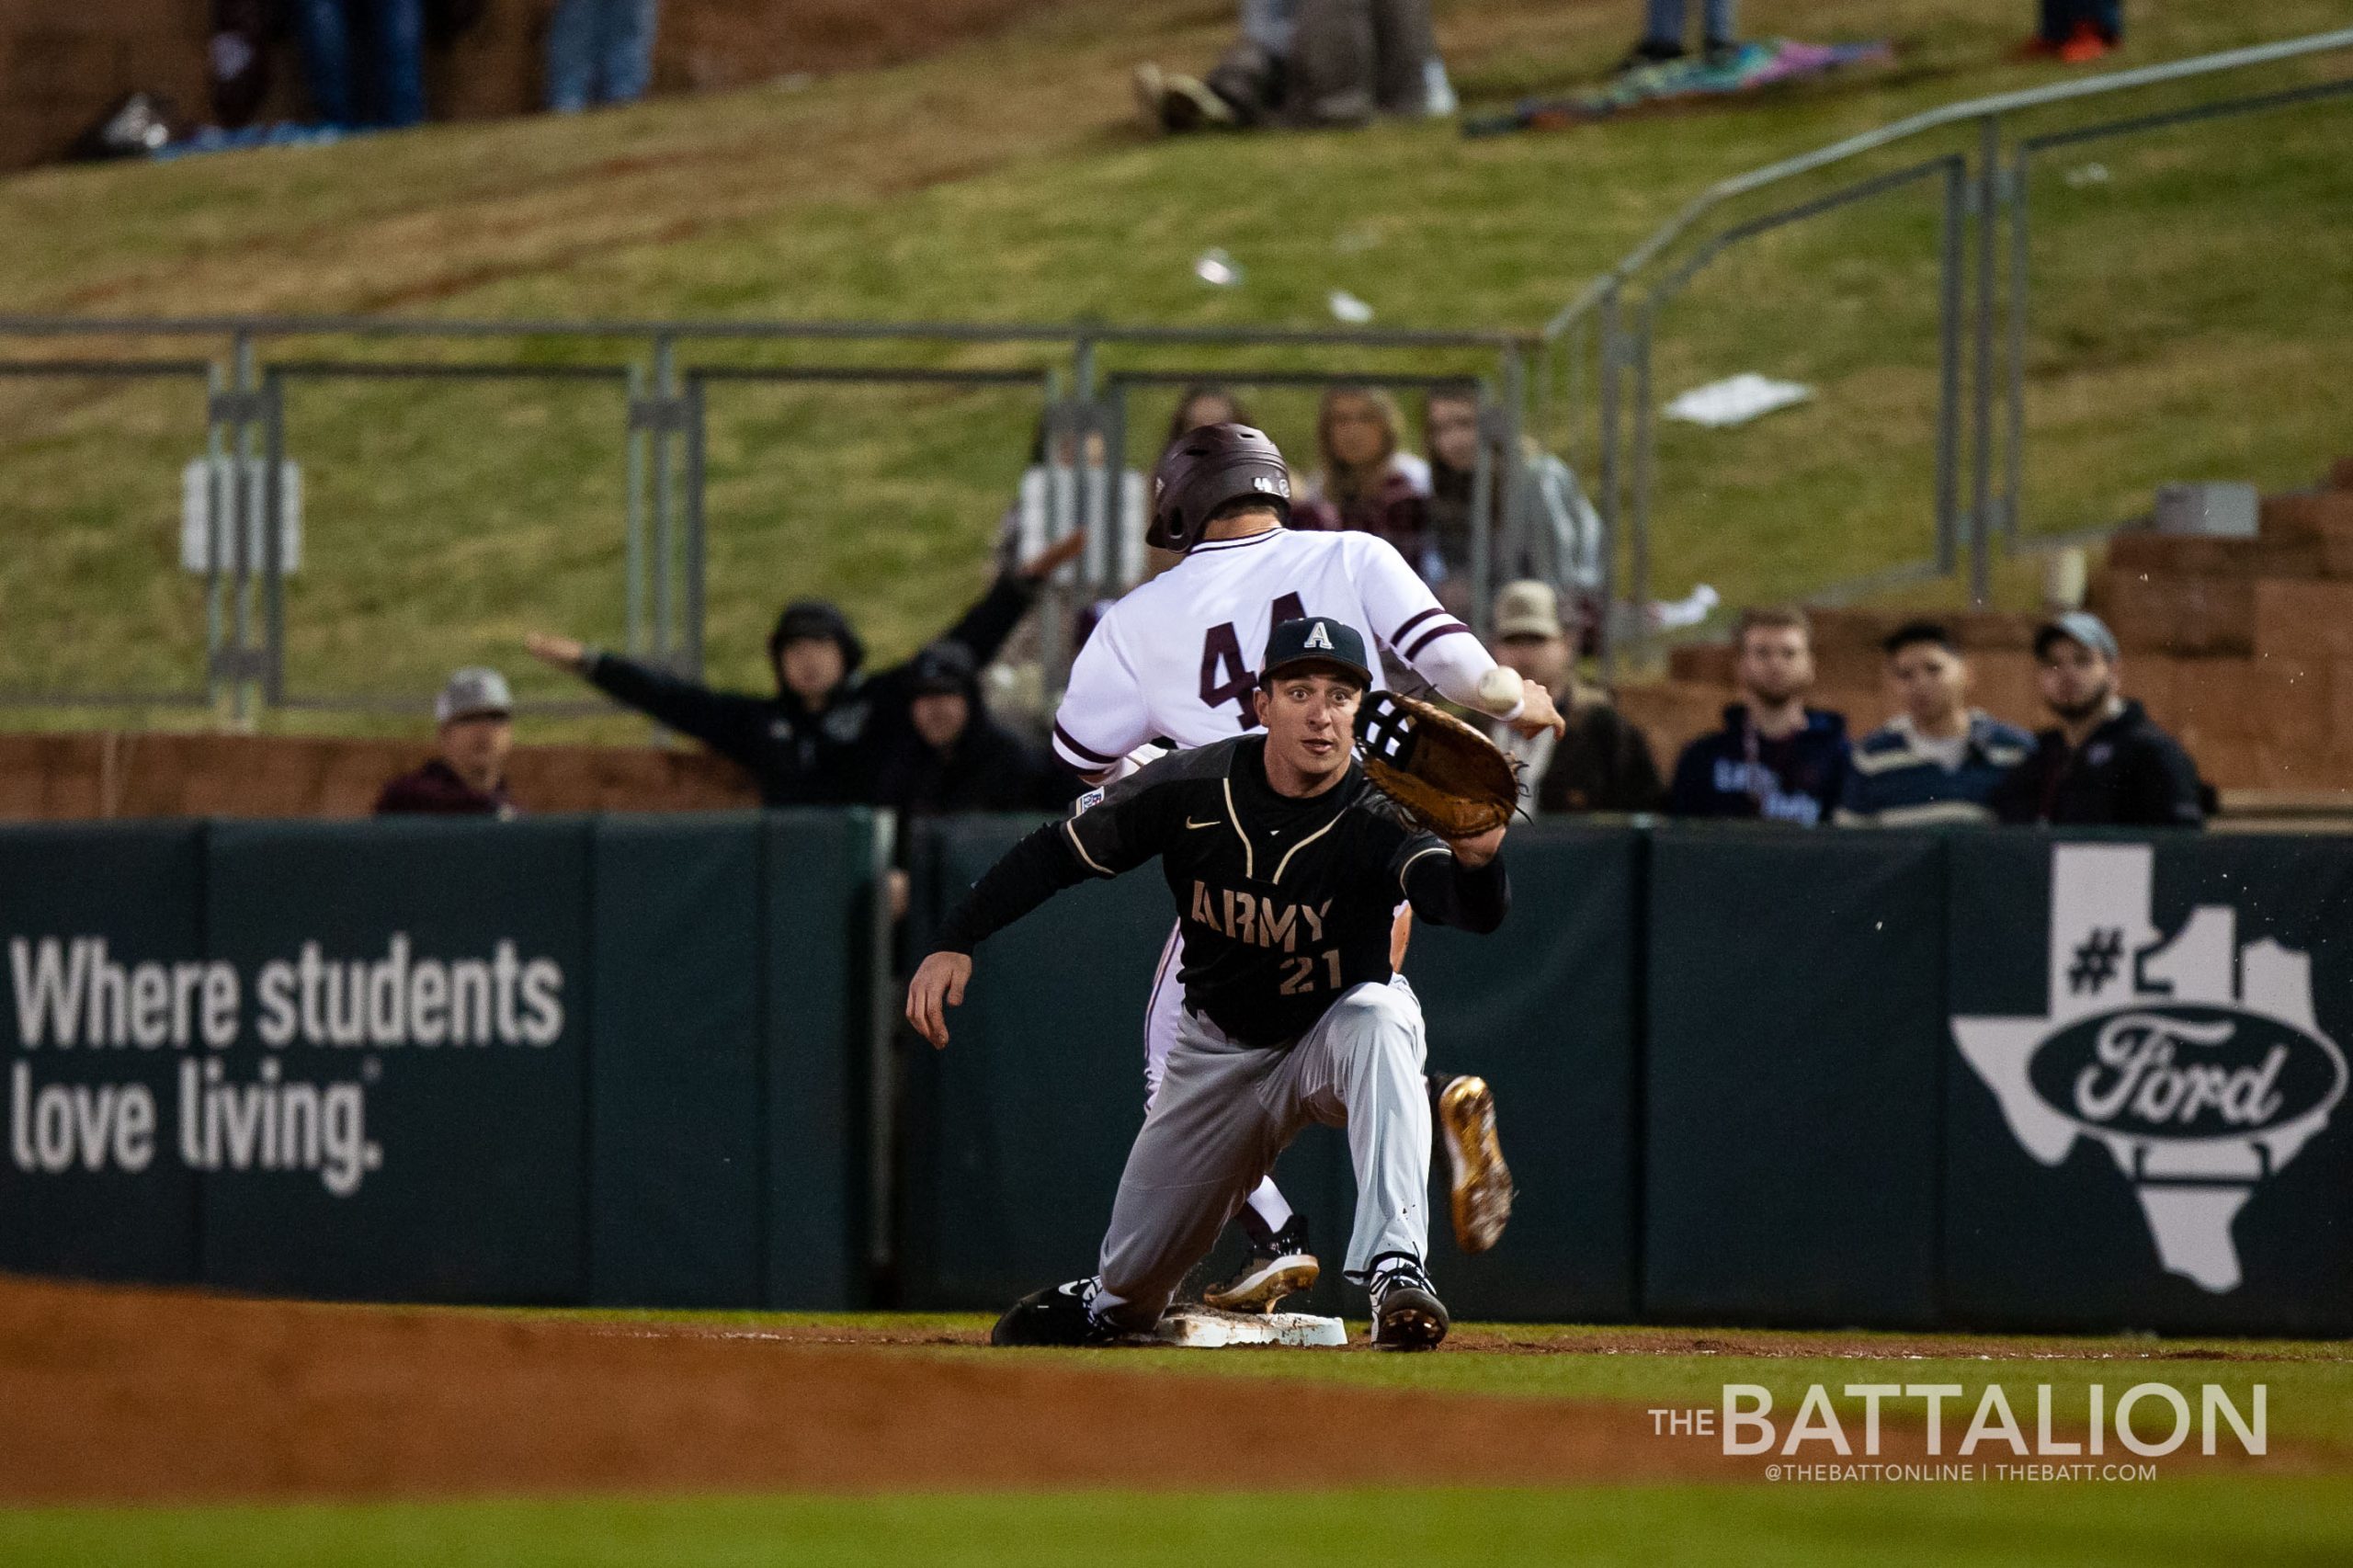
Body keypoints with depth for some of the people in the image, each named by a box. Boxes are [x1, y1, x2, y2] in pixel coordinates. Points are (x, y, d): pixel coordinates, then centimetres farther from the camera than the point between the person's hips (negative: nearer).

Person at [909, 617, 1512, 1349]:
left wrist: (1475, 857, -70)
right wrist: (955, 942, -18)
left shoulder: (1376, 818, -28)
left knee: (1378, 1021, -40)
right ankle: (1105, 1304, 50)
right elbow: (1057, 852, -10)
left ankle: (1394, 1268, -43)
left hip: (1337, 1029, -3)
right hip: (1220, 1043, 3)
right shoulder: (1193, 788, -21)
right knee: (1131, 1278, 10)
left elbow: (1474, 907, -47)